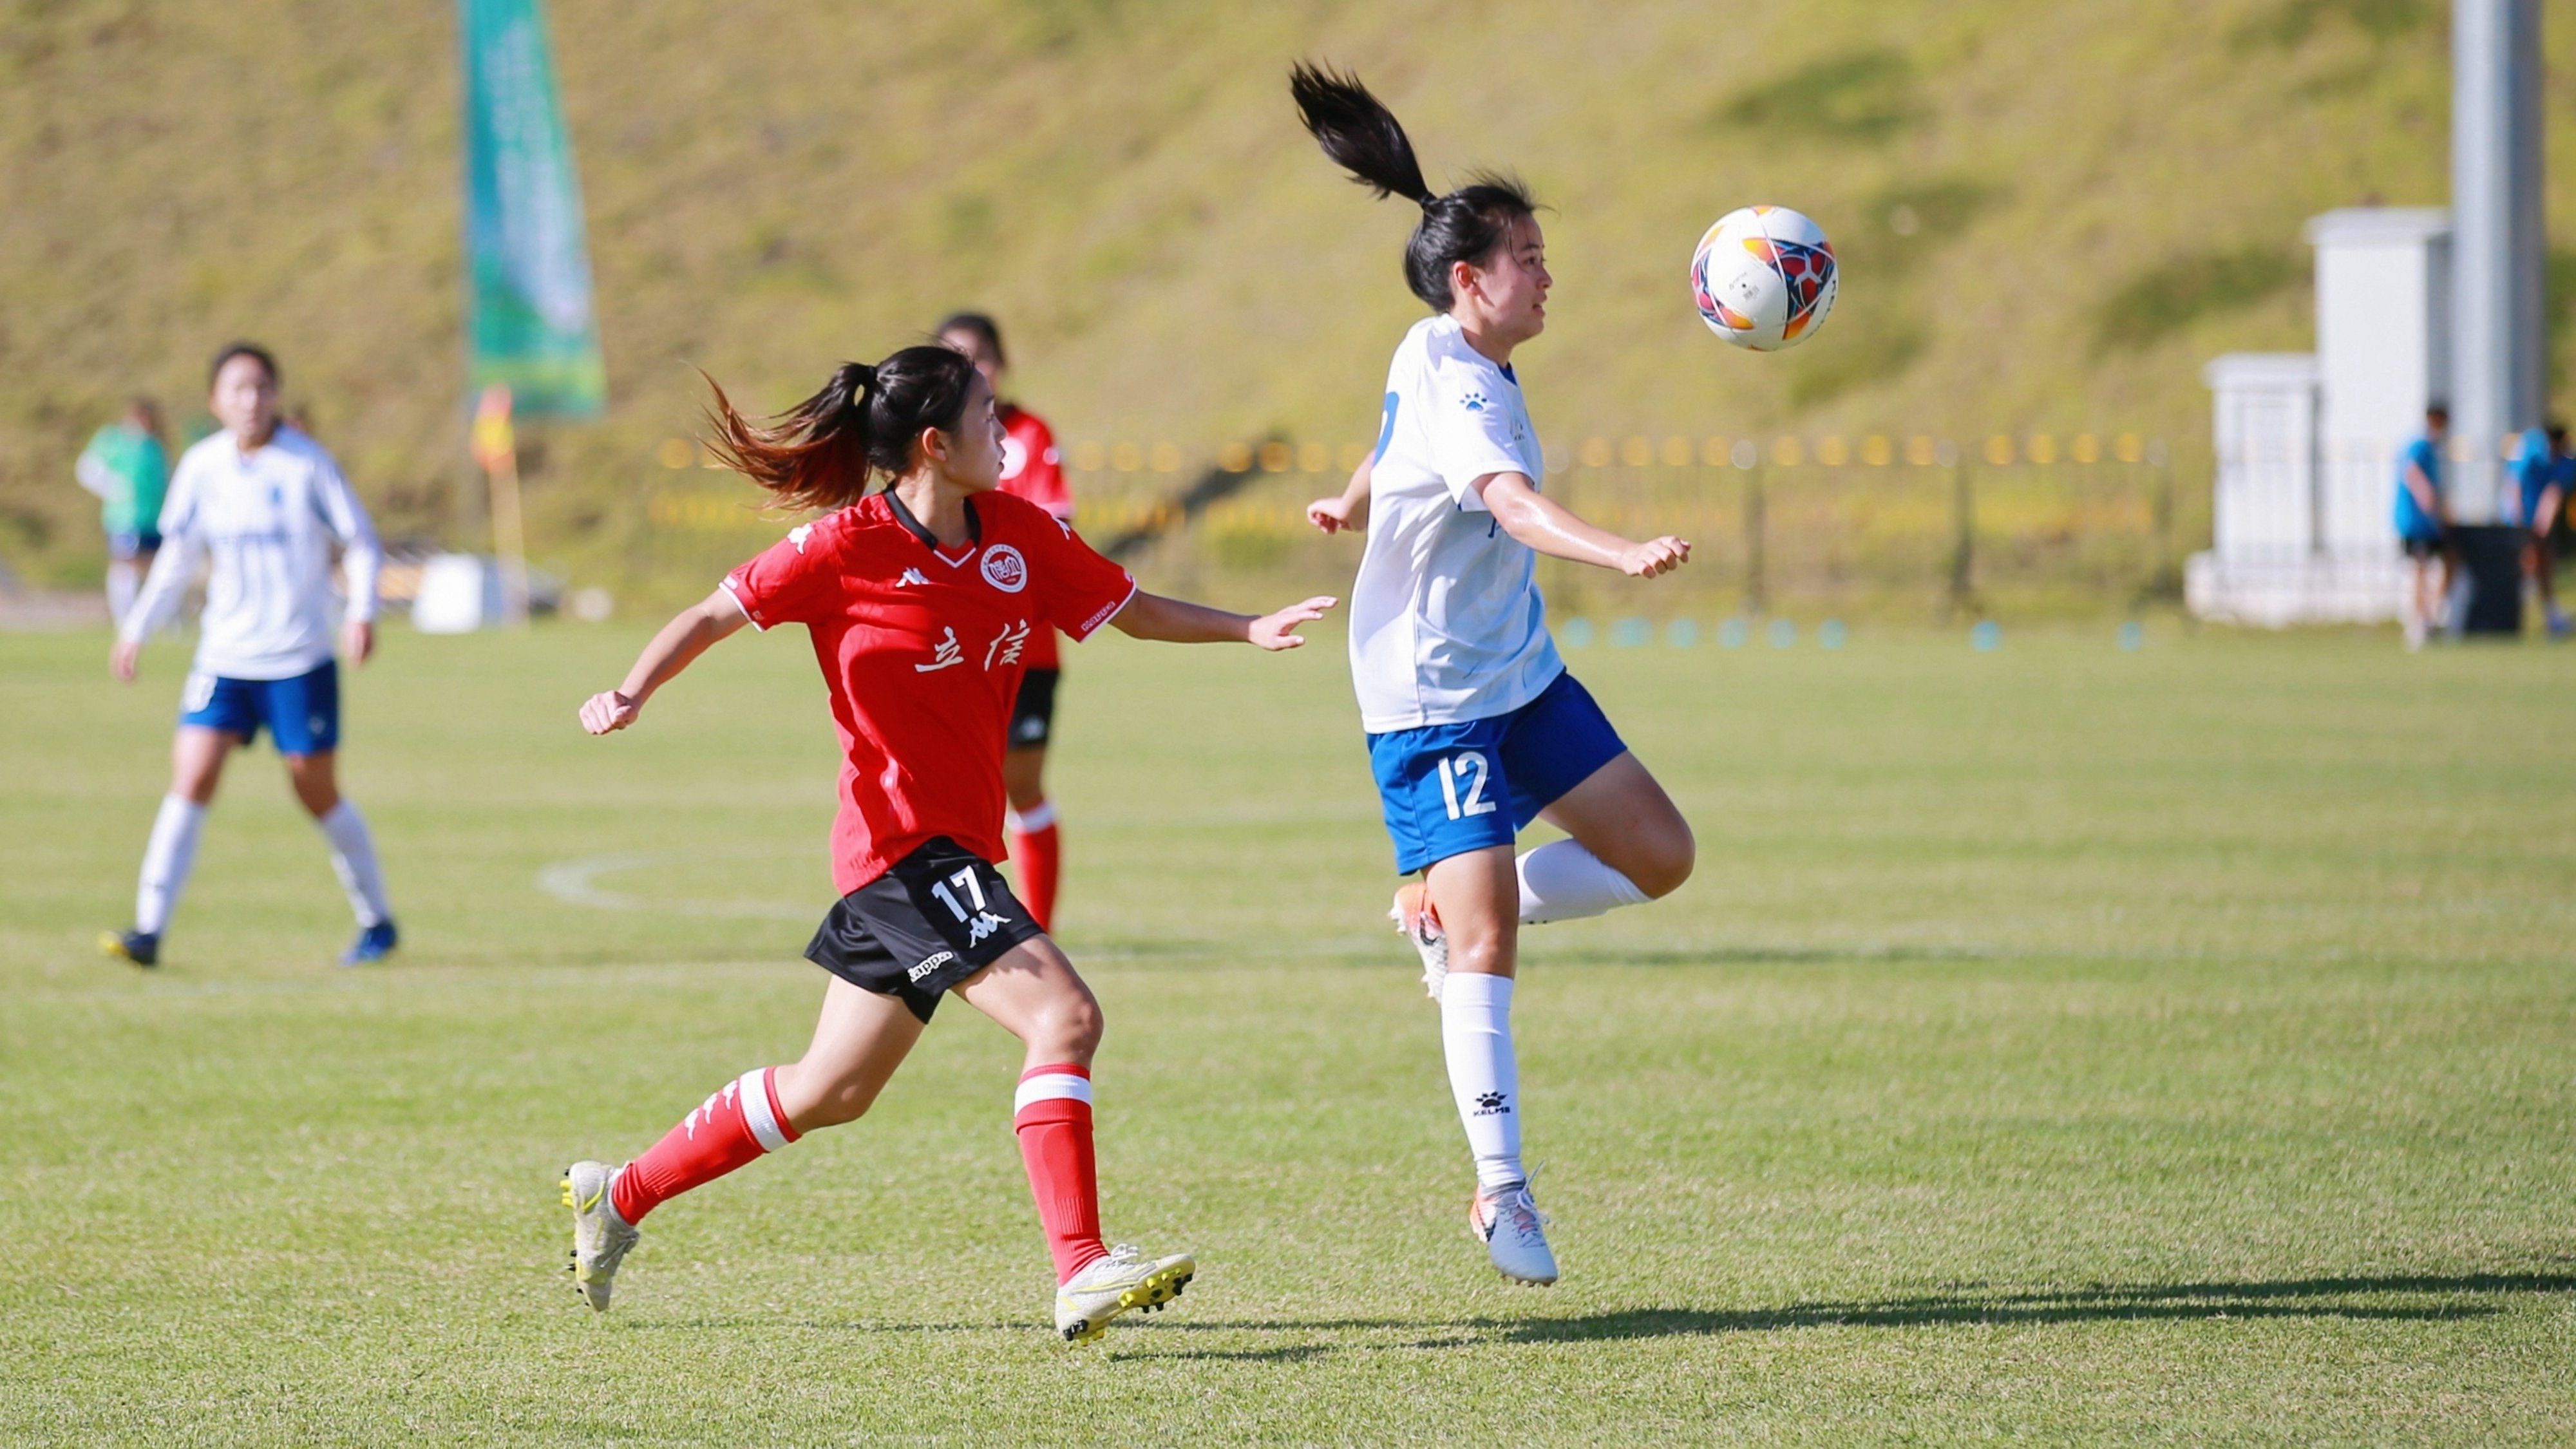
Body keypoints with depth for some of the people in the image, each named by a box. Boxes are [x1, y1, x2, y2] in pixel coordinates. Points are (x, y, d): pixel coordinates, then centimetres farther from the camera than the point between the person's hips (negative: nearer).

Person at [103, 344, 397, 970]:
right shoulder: (201, 467, 1)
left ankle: (377, 922, 23)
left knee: (318, 794, 4)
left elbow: (361, 541, -2)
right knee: (191, 777, -11)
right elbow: (177, 556, 12)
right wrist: (137, 629, 6)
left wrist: (362, 612, -17)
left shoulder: (307, 463, -8)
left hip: (301, 661, -3)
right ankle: (149, 929, -12)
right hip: (224, 657, 3)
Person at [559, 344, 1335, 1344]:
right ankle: (1081, 1275, -24)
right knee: (1064, 1017, -21)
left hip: (955, 844, 8)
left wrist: (1249, 629, 2)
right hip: (904, 844, -8)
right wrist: (634, 692, -20)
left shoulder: (1018, 532, 5)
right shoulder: (847, 548, -12)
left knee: (830, 1092, 18)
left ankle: (618, 1196, 32)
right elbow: (716, 615, -5)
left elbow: (1129, 609, 14)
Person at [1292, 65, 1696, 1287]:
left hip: (1523, 679, 10)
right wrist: (1623, 556, -57)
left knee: (1658, 856, 5)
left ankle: (1440, 912, 19)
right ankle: (1501, 1190, -8)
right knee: (1487, 943, -13)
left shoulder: (1436, 355, 7)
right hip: (1432, 697, -10)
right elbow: (1514, 503, -43)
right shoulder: (1455, 389, -23)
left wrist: (1356, 504, 45)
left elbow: (1394, 440, 29)